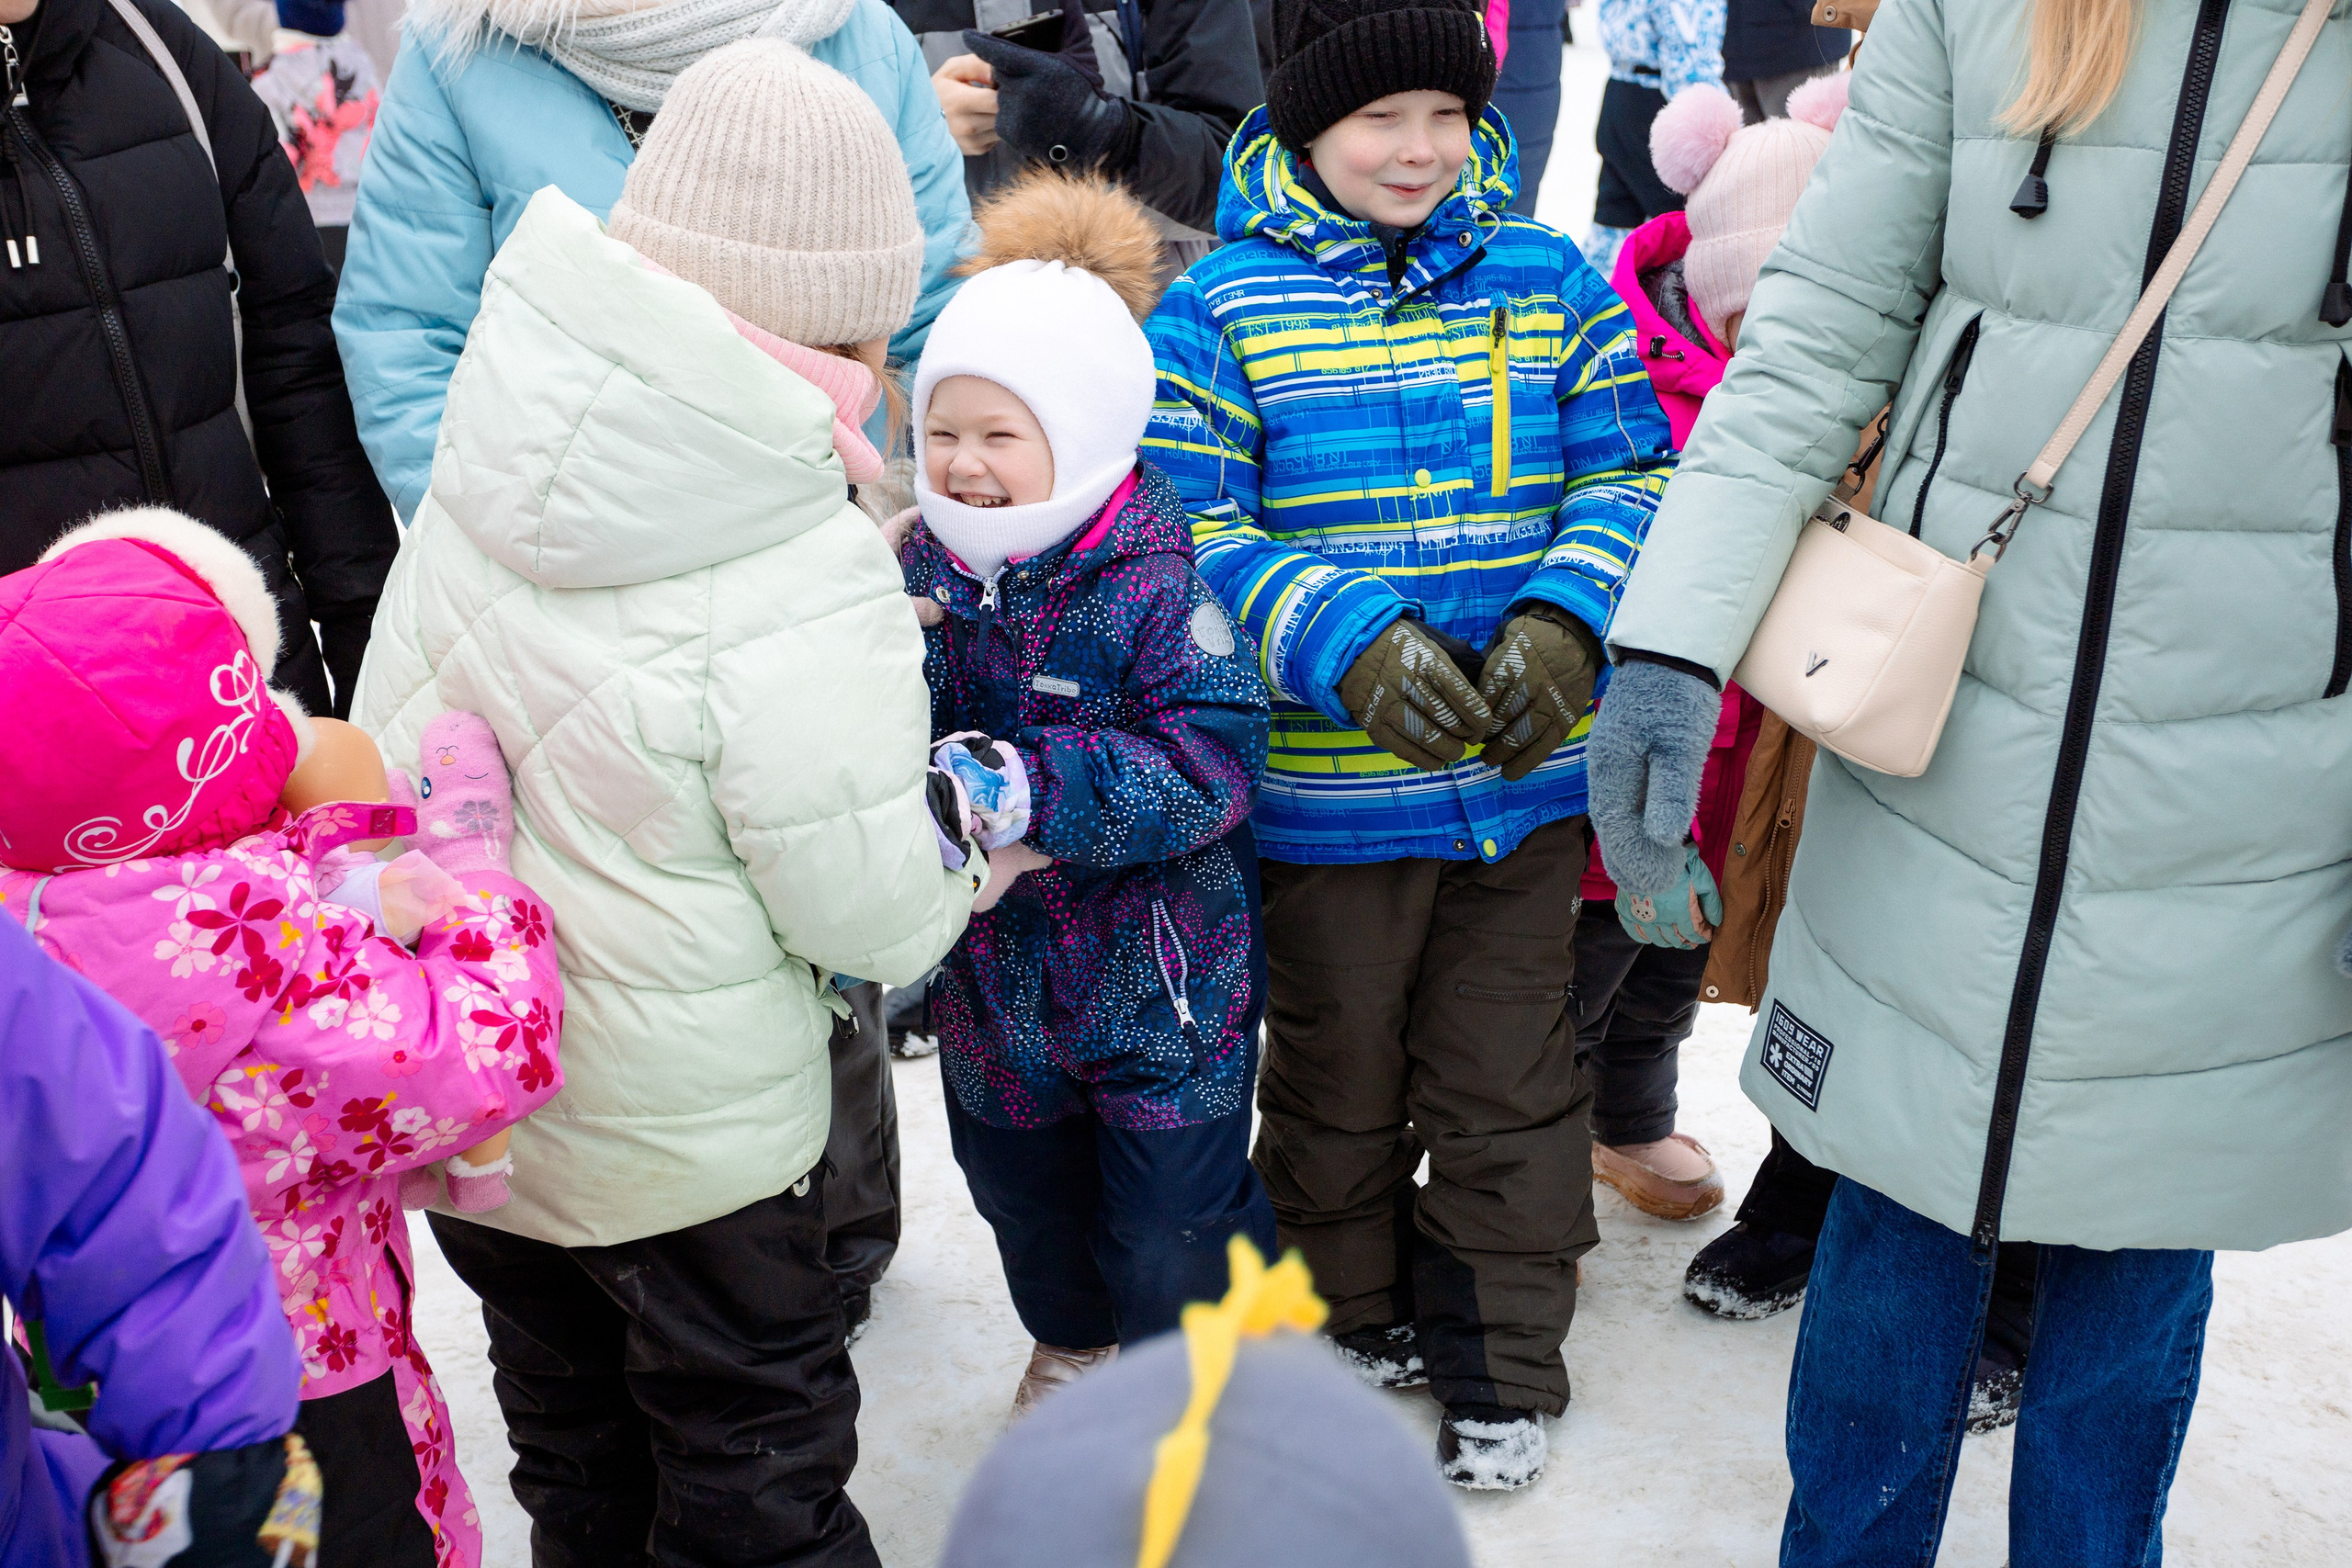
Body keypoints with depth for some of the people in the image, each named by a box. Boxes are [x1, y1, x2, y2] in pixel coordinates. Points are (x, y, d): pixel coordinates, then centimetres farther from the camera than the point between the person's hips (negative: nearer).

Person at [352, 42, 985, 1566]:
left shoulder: (501, 431, -12)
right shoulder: (815, 605, -31)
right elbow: (875, 919, -22)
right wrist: (977, 825, 0)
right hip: (669, 1138, -6)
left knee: (574, 1429, 30)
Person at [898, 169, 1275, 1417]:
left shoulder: (1160, 579, -22)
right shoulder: (925, 569, -5)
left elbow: (1208, 760, -27)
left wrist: (1034, 791, -34)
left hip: (1159, 976, -5)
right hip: (992, 970, 6)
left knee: (1175, 1229, 8)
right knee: (1022, 1187, 25)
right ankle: (1072, 1338, 54)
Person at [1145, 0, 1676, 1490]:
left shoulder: (1550, 281, 2)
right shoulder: (1222, 305, -6)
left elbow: (1630, 472, 3)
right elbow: (1185, 526, -10)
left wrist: (1565, 614, -16)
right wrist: (1347, 640, -24)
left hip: (1523, 772, 2)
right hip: (1326, 790, -1)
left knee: (1506, 1080, 14)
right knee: (1338, 1072, 18)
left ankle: (1502, 1363, 33)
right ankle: (1355, 1310, 43)